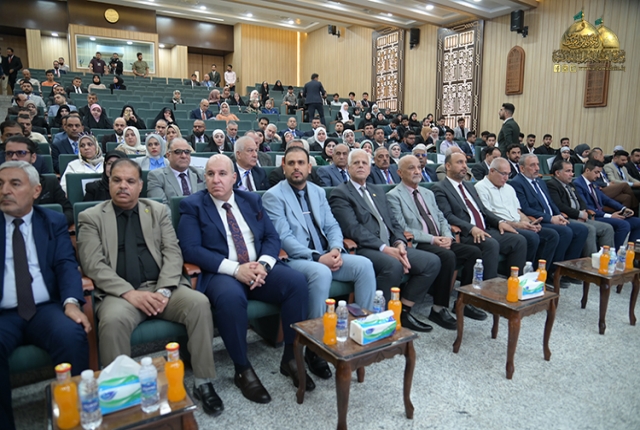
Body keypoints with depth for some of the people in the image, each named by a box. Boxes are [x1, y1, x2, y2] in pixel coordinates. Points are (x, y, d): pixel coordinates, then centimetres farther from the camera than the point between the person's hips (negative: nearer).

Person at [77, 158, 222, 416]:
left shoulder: (158, 211, 14)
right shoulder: (91, 217, 8)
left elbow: (172, 252, 5)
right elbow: (93, 264, -4)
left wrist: (164, 291, -12)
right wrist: (130, 293, -18)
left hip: (162, 288, 2)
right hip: (120, 293, -2)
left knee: (199, 303, -24)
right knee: (113, 320, -34)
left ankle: (203, 383, -12)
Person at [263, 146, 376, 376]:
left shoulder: (318, 192, 15)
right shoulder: (273, 196, -5)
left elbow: (332, 226, 12)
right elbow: (283, 237, -14)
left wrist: (336, 249, -9)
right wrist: (317, 258, -21)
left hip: (325, 256, 6)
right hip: (294, 259, -6)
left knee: (364, 265, -15)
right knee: (321, 273, -36)